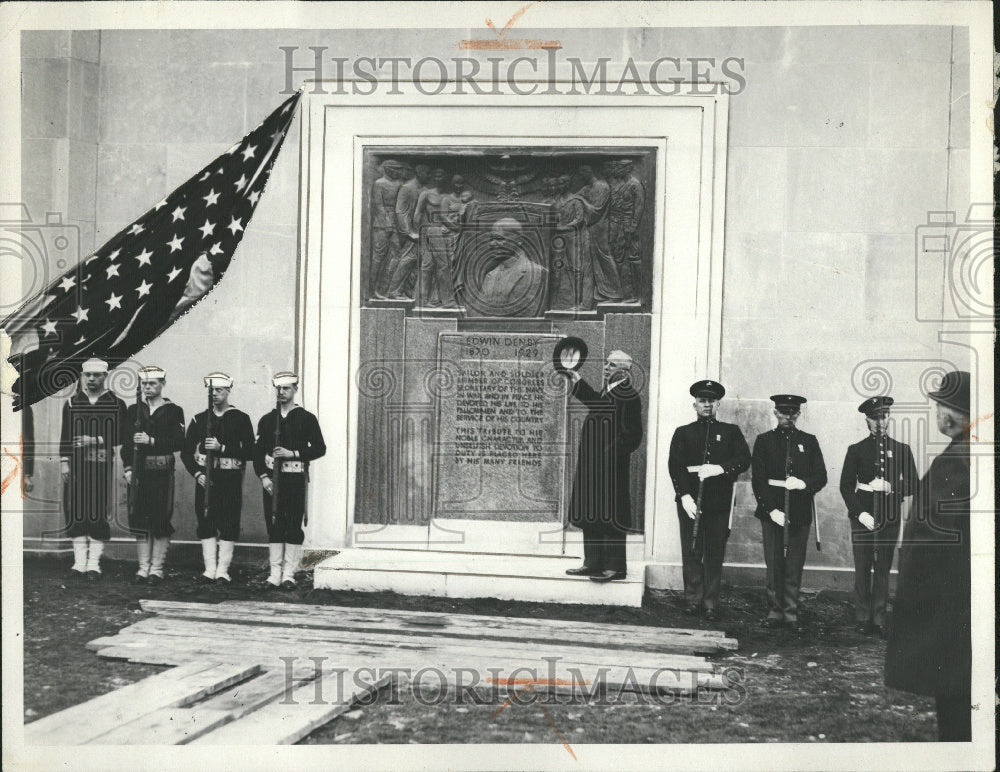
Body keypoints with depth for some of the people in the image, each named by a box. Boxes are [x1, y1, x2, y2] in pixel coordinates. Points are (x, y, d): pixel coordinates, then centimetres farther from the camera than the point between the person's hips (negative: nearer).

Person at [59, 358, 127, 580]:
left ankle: (94, 563, 4)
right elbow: (65, 435, 11)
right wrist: (64, 461, 2)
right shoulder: (72, 403, 11)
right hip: (76, 467, 2)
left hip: (103, 467, -2)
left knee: (99, 514, -2)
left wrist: (95, 441, -12)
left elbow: (120, 437, 0)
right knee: (75, 513, 1)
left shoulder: (116, 405, 4)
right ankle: (80, 562, 9)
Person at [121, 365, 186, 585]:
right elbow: (126, 442, 9)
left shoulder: (173, 411, 3)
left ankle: (156, 568, 6)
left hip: (162, 472, -3)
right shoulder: (134, 410, 11)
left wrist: (152, 441, -16)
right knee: (140, 520, 3)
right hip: (139, 471, 3)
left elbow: (179, 442, -6)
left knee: (161, 521, -2)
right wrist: (128, 468, -2)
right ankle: (143, 568, 11)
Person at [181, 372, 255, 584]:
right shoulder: (199, 419, 9)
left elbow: (249, 452, -5)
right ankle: (210, 569, 5)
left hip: (230, 478, -2)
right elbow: (186, 452, 8)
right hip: (205, 477, 2)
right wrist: (197, 474, -7)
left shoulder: (241, 419, 2)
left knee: (229, 524, -3)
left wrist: (222, 448, -15)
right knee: (206, 523, 1)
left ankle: (222, 570, 2)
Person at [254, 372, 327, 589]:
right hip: (271, 478, 2)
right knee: (273, 525, 2)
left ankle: (289, 574, 2)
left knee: (293, 526, -3)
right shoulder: (267, 420, 11)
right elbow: (258, 452, 9)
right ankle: (275, 573, 7)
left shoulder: (307, 418, 3)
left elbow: (319, 448, 0)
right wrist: (263, 477, -4)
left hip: (296, 477, -2)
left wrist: (293, 453, -12)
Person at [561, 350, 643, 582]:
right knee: (590, 515, 13)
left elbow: (632, 435, -18)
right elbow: (595, 401, 35)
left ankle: (616, 567, 5)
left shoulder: (628, 397, -14)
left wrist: (612, 454, -21)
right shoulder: (608, 392, 12)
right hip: (593, 465, 9)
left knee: (610, 517, -3)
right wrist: (576, 380, 34)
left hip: (611, 467, -9)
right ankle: (593, 563, 21)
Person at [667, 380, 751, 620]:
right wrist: (684, 495, -13)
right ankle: (693, 600, 10)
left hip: (719, 501, 0)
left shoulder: (731, 432, 13)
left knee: (715, 554, 1)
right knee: (691, 552, 1)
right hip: (690, 499, 0)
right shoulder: (683, 433, 12)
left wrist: (720, 468, -17)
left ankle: (711, 604, 7)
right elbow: (675, 465, 1)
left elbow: (744, 460, 0)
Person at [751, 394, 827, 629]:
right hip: (772, 509, -1)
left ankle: (791, 613, 8)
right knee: (774, 564, 0)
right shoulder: (764, 441, 7)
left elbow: (821, 476, 6)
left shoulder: (809, 442, 12)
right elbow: (758, 480, 0)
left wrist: (803, 483, -16)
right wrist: (771, 509, -10)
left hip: (800, 511, 1)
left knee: (795, 565, 1)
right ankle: (775, 612, 8)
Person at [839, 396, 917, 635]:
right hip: (862, 516, -1)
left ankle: (879, 619, 11)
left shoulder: (901, 449, 7)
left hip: (889, 517, 1)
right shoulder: (856, 450, 4)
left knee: (883, 569, 4)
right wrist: (860, 513, -11)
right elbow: (846, 485, 1)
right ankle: (863, 619, 8)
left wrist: (891, 487, -13)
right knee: (863, 569, 1)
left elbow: (912, 484, 6)